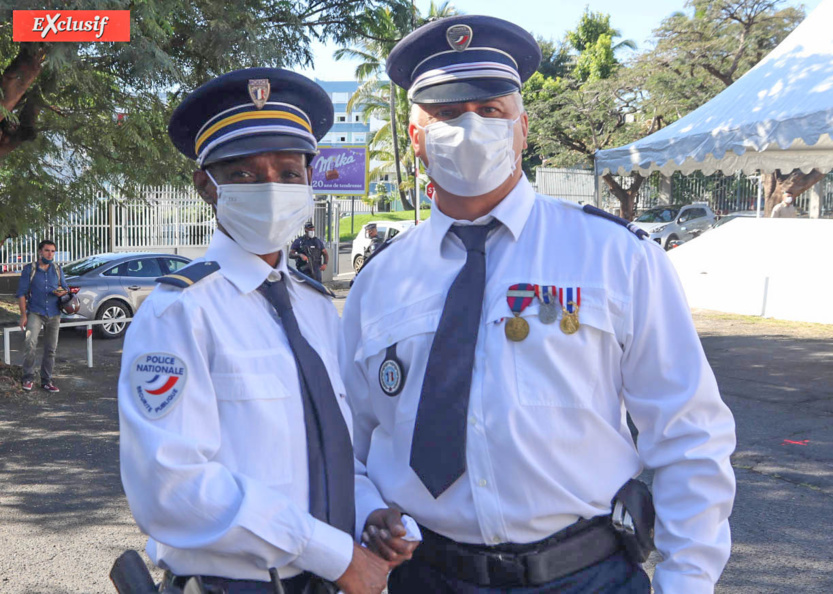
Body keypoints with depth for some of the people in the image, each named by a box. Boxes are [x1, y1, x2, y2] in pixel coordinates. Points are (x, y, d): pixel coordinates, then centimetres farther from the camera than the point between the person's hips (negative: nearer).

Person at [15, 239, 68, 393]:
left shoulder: (57, 269, 11)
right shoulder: (29, 269, 1)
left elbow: (65, 288, 19)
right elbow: (21, 293, -1)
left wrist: (63, 292, -7)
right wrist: (23, 315, -9)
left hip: (54, 314, 4)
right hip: (35, 312, -4)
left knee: (51, 349, 6)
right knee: (30, 344, -22)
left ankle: (46, 381, 16)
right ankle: (28, 378, -9)